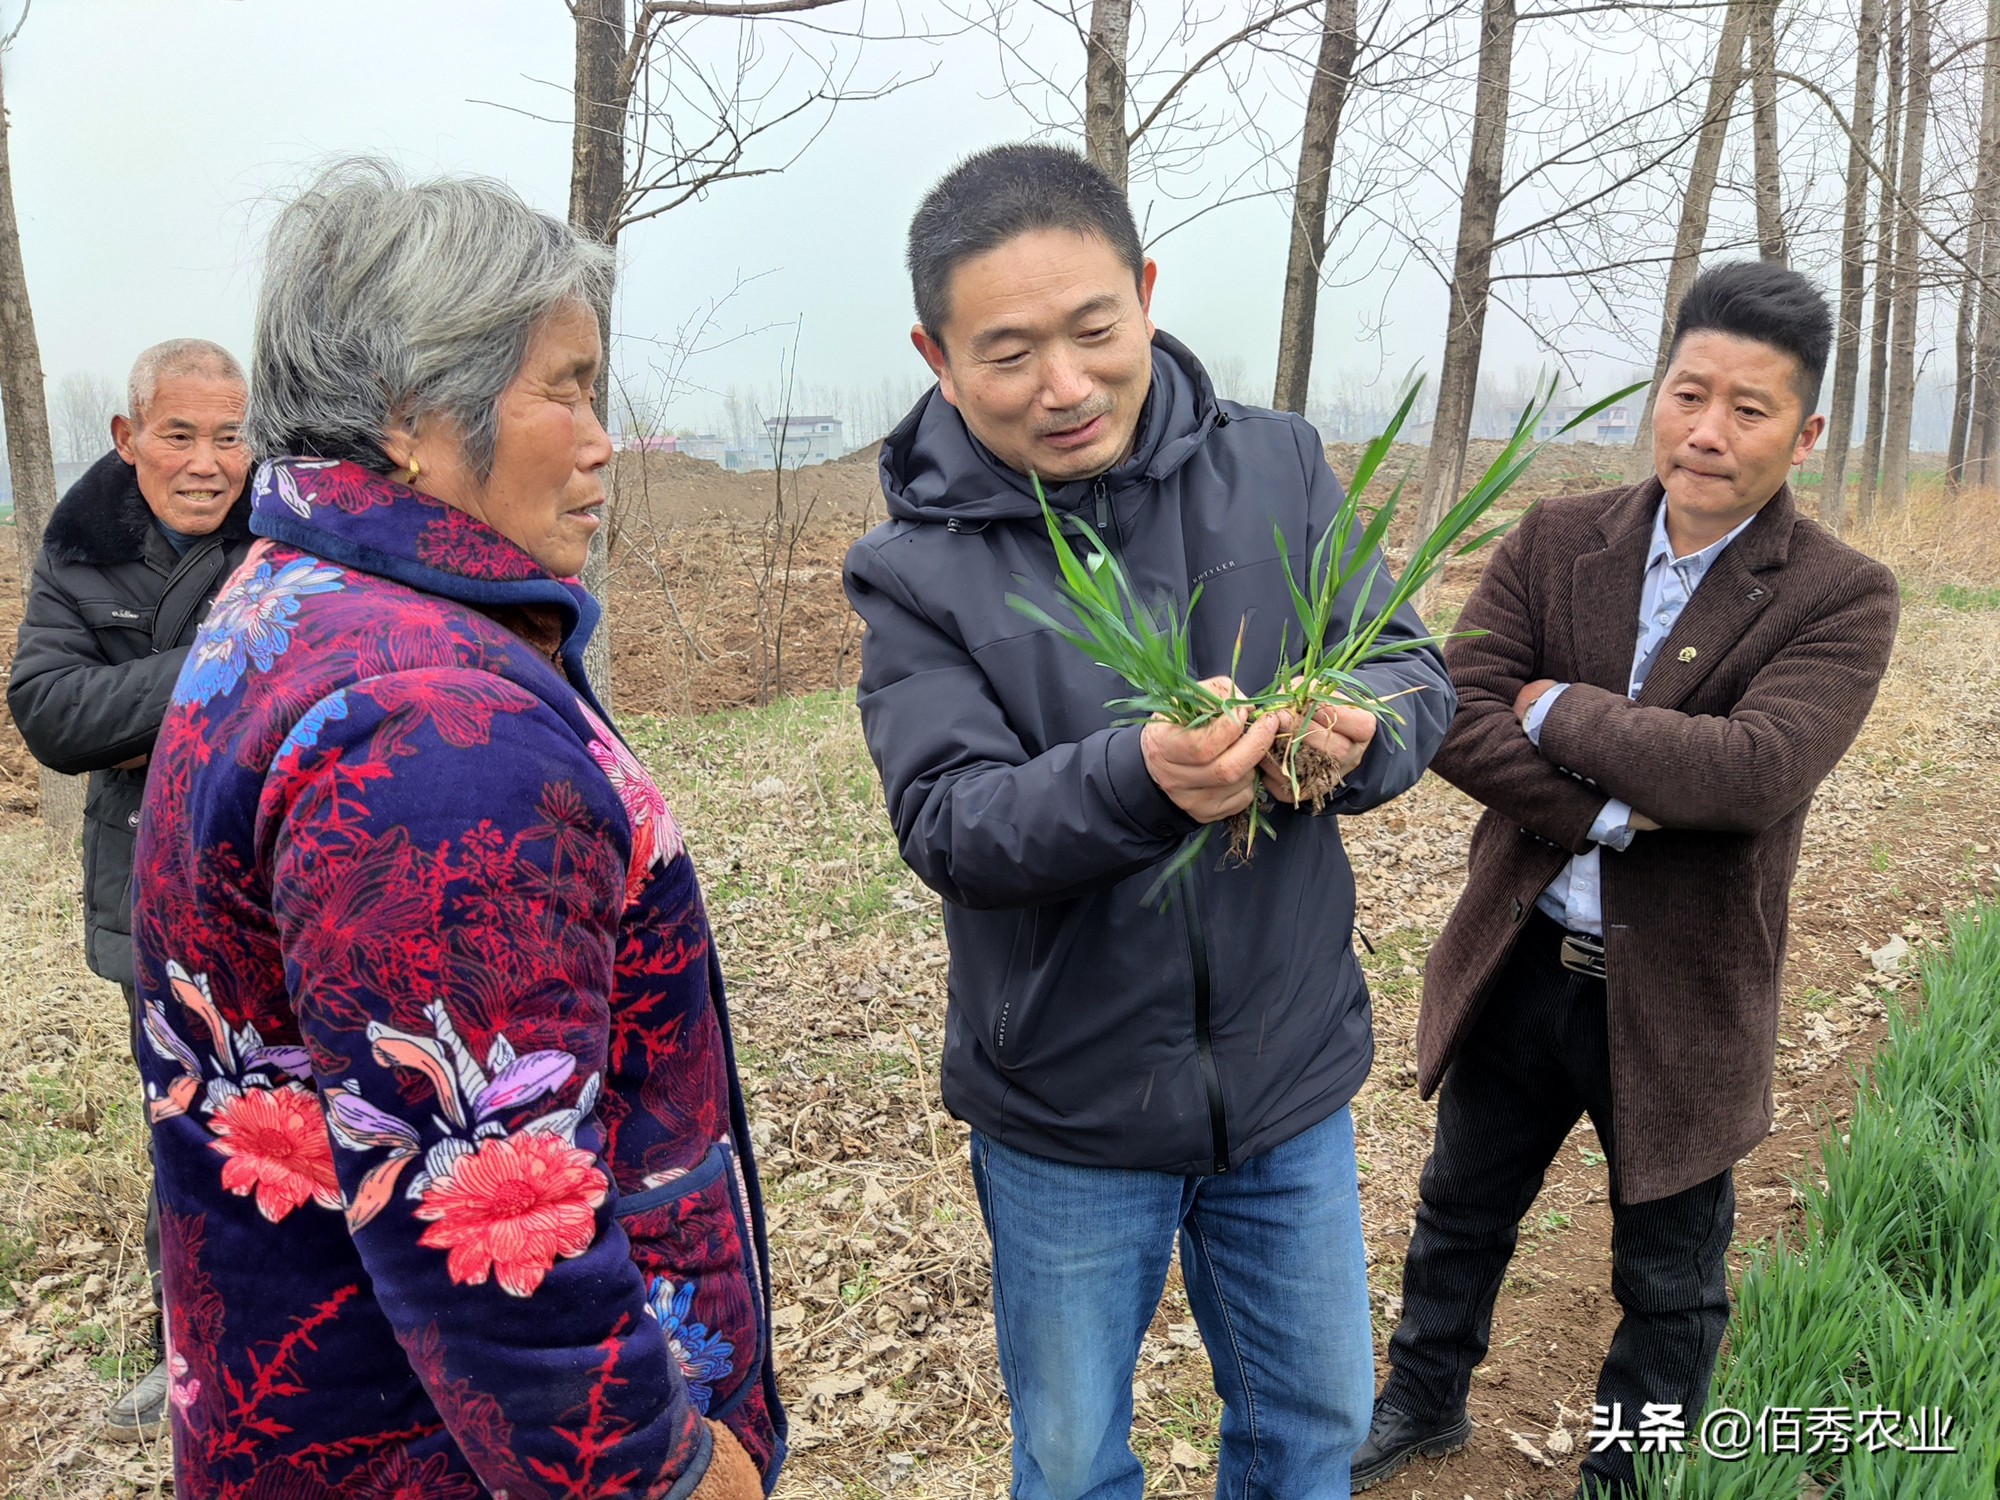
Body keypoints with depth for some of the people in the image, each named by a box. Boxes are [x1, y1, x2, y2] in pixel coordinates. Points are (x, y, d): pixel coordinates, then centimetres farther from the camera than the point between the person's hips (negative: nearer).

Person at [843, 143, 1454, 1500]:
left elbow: (1417, 676, -6)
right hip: (1067, 1105, -2)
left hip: (1290, 1076, 2)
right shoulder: (917, 569, -13)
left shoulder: (1280, 468, -5)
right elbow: (948, 820, -21)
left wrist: (1356, 728, -30)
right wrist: (1136, 778, -40)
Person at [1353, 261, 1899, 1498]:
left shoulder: (1844, 598, -14)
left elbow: (1756, 769, -30)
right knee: (1462, 1210, 24)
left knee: (1669, 1279, 17)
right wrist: (1610, 813, -25)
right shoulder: (1554, 542, -4)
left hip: (1678, 1000, -3)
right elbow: (1458, 719, -15)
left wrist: (1555, 710, -20)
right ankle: (1425, 1401, 49)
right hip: (1519, 966, 3)